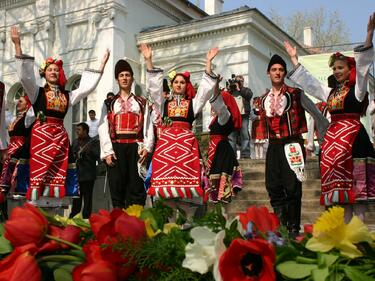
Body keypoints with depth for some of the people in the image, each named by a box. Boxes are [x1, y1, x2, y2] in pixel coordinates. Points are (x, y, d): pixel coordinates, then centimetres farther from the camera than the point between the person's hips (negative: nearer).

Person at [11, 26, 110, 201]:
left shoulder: (67, 96, 17)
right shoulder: (37, 92, 8)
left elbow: (87, 87, 15)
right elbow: (24, 75, -4)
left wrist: (102, 64, 14)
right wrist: (17, 45, -10)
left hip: (60, 136, 3)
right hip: (41, 134, -3)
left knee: (57, 175, 0)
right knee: (38, 173, -8)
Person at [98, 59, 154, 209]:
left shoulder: (141, 103, 16)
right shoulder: (109, 103, 15)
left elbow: (148, 126, 5)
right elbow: (103, 128, 4)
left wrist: (147, 147, -10)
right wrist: (107, 151, -9)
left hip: (136, 147, 0)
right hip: (116, 147, 0)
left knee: (136, 187, -3)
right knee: (117, 186, 0)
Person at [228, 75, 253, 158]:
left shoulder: (246, 90, 17)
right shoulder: (231, 90, 20)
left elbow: (249, 95, -5)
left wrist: (239, 88, -7)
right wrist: (229, 90, -5)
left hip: (243, 116, -1)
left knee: (245, 135, -7)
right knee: (231, 136, -3)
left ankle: (245, 155, -9)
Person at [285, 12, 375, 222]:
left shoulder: (357, 88, 2)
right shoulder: (330, 92, 19)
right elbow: (308, 81, 26)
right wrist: (294, 59, 28)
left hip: (353, 136, -6)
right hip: (333, 137, 6)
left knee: (356, 180, -9)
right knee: (341, 181, 5)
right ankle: (346, 225, 9)